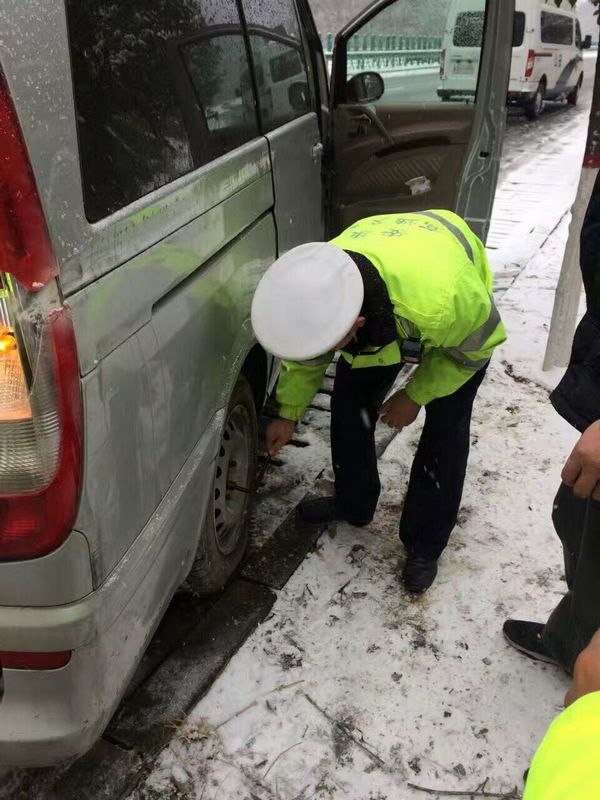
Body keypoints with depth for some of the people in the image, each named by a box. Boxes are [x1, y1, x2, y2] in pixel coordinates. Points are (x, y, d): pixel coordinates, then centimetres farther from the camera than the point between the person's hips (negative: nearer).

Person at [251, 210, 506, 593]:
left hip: (463, 319, -4)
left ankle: (424, 545, 10)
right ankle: (353, 503, 25)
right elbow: (304, 360, -9)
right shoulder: (319, 293, -33)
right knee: (350, 404, 1)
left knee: (445, 430, -9)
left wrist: (415, 396, -18)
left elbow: (478, 346, -23)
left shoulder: (442, 300, -49)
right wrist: (289, 414, 1)